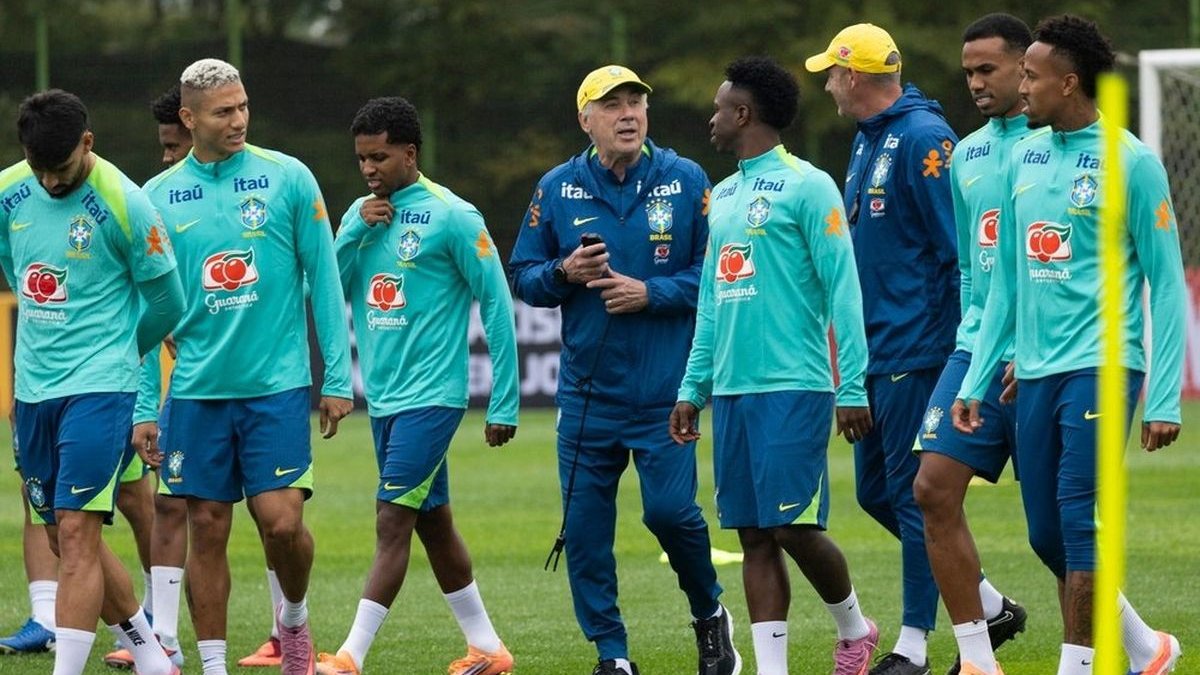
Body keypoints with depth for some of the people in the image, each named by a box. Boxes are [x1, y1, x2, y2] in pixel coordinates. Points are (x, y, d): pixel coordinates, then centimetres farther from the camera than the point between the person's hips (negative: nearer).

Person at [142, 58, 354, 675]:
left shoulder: (287, 178, -1)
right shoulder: (158, 198, 3)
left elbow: (323, 279, 2)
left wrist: (338, 376, -1)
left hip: (276, 384, -2)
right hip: (197, 388, 2)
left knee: (282, 521, -9)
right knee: (207, 530, 3)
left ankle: (293, 618, 20)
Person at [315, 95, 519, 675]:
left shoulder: (452, 217, -9)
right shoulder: (362, 214, 11)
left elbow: (497, 305, -8)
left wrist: (504, 403, -9)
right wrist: (355, 233, -10)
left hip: (430, 397, -7)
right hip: (383, 398, 7)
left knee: (392, 524, -12)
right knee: (433, 525, 12)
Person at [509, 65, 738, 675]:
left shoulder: (685, 182, -1)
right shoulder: (557, 189, 5)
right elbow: (522, 277, 11)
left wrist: (651, 293, -14)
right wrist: (564, 273, -9)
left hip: (664, 390, -2)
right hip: (586, 390, 3)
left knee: (669, 509, -8)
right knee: (584, 527, 0)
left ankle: (710, 613, 20)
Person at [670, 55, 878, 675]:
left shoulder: (806, 186, -6)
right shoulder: (723, 196, 17)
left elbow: (842, 288, -10)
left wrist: (852, 386, -15)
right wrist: (693, 388, 17)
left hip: (792, 388, -7)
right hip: (732, 390, 7)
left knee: (793, 526, -8)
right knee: (754, 536, 3)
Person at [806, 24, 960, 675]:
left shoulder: (923, 138, -14)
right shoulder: (867, 140, 15)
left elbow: (959, 247, -17)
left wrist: (960, 345, -19)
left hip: (916, 350, -10)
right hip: (876, 351, 10)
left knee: (911, 492, -6)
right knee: (876, 492, 12)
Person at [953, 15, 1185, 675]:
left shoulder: (1130, 162, -7)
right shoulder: (1023, 157, 11)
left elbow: (1167, 285, -6)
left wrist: (1164, 399, -11)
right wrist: (974, 383, 16)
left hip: (1100, 368, -6)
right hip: (1035, 372, 6)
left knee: (1079, 522, -11)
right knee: (1047, 536, 7)